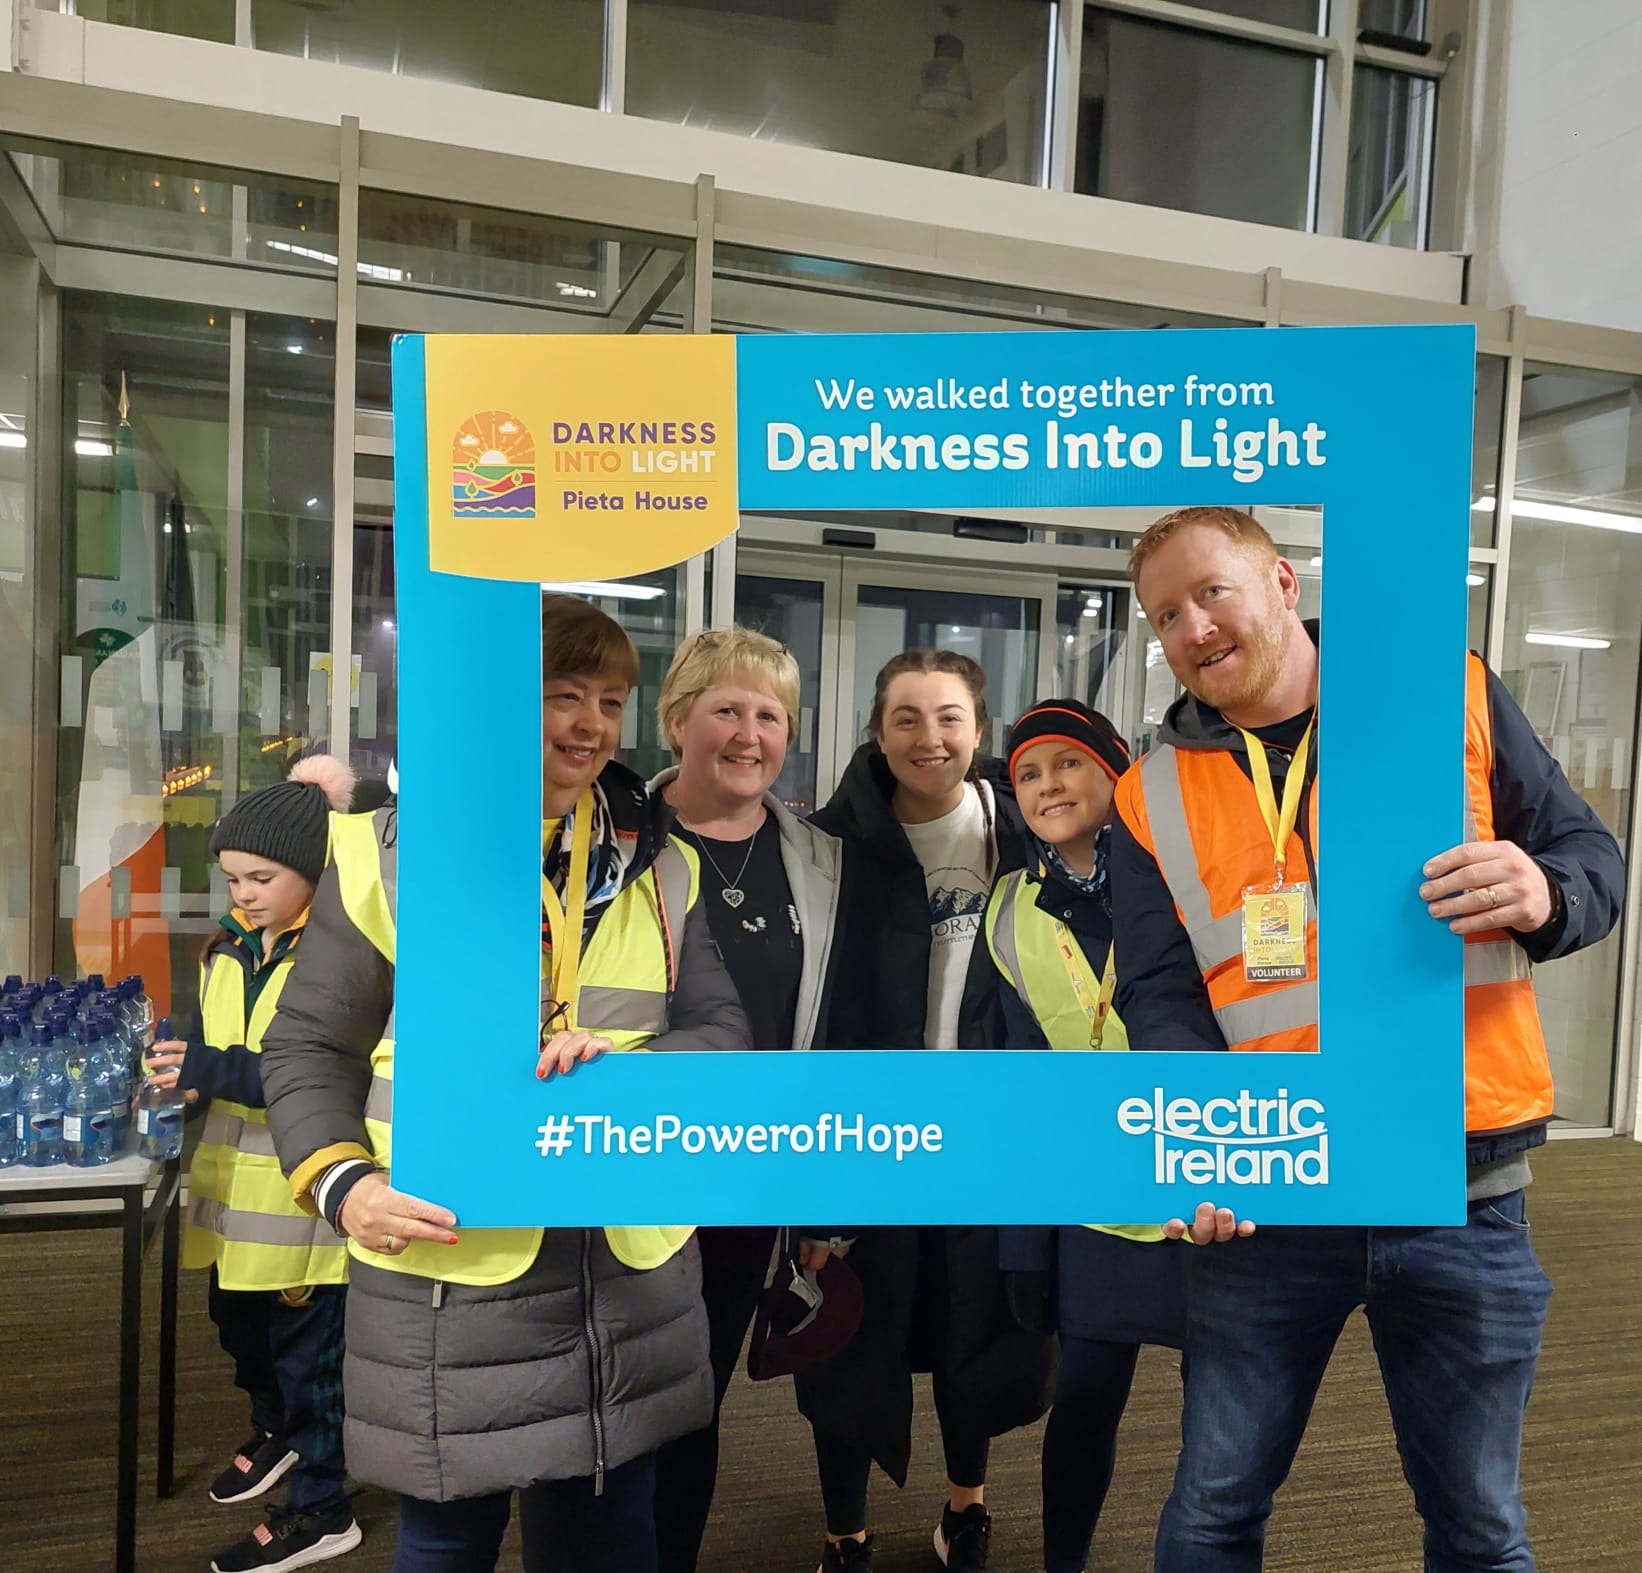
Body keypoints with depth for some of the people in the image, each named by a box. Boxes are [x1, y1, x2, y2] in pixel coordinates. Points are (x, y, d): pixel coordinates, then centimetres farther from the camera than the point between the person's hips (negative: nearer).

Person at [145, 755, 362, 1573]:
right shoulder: (227, 948, 6)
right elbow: (216, 1052, 16)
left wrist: (218, 1071, -31)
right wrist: (181, 1069, -4)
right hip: (234, 1183, 8)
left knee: (311, 1347, 6)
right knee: (240, 1325, 24)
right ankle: (277, 1430, 51)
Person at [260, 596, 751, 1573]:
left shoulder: (660, 867, 3)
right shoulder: (390, 852, -5)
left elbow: (724, 1033, 3)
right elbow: (307, 1048, 1)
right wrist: (338, 1182, -13)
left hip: (632, 1278, 3)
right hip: (447, 1281, -2)